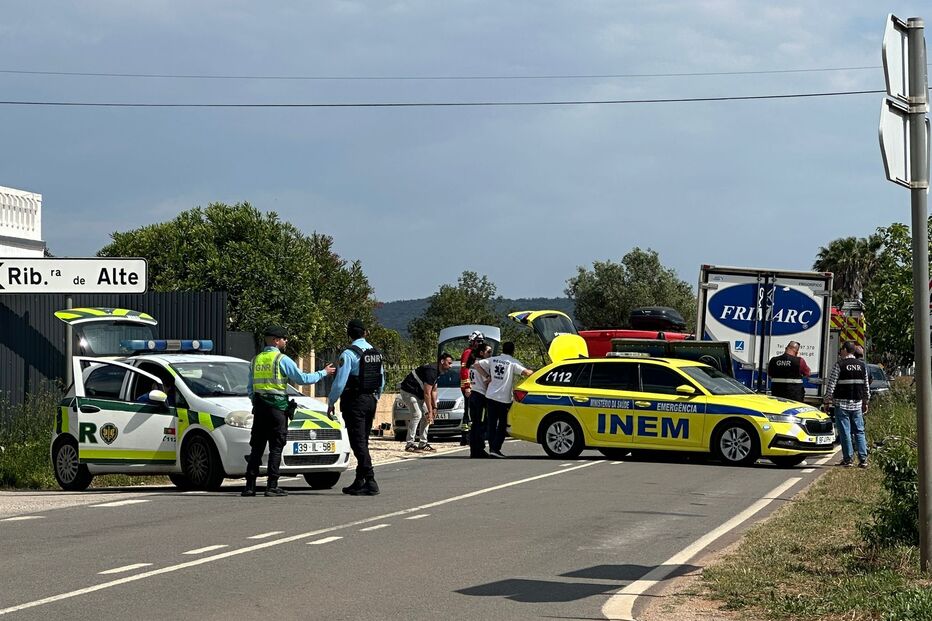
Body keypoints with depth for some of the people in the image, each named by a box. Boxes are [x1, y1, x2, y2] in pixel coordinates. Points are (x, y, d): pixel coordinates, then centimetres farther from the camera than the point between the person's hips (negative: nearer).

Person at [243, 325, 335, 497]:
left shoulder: (256, 360, 13)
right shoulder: (282, 359, -7)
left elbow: (250, 388, 15)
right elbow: (302, 378, -5)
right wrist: (323, 373, 6)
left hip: (259, 406, 6)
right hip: (277, 406, -6)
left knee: (256, 447, 7)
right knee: (276, 447, -2)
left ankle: (250, 486, 3)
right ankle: (272, 486, -7)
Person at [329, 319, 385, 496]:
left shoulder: (349, 354, -13)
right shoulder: (376, 353, 9)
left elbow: (340, 382, -16)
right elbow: (382, 381, 15)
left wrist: (331, 402, -5)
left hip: (354, 402, -7)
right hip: (371, 400, 7)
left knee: (358, 442, -7)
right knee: (363, 441, 13)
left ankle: (370, 482, -15)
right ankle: (359, 482, 17)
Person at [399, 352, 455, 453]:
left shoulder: (437, 372, 7)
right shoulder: (431, 371, -25)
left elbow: (433, 391, 14)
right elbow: (427, 393, -25)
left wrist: (434, 407, 9)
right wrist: (430, 411, -21)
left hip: (418, 394, 10)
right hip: (409, 391, -10)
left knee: (425, 416, 5)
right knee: (417, 415, -19)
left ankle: (423, 444, 8)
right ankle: (410, 444, -19)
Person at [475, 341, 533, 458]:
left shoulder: (492, 360, 6)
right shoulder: (513, 363, -7)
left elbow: (476, 365, 1)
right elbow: (526, 372, -20)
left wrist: (488, 376, 6)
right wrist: (533, 372, 2)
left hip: (490, 396, 4)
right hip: (504, 398, -4)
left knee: (491, 424, 11)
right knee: (502, 425, 5)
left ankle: (492, 448, 10)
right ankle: (496, 449, -4)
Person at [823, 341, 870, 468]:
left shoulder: (839, 365, -7)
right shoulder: (862, 365, 9)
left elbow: (831, 385, -7)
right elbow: (866, 386, 16)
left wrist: (827, 400, 2)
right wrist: (865, 402, 25)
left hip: (842, 404, -4)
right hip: (857, 404, 4)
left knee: (845, 432, 0)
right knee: (859, 431, 7)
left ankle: (847, 459, 1)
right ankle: (863, 459, 0)